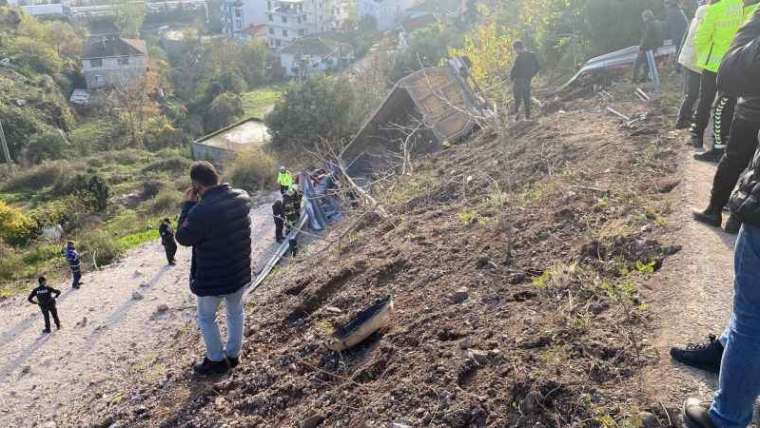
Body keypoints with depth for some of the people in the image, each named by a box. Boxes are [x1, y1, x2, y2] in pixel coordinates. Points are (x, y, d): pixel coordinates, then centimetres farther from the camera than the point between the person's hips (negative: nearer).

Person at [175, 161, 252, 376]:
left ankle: (216, 361, 31)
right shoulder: (242, 197, -9)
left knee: (206, 318, 18)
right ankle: (233, 354, 39)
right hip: (240, 273, 6)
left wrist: (188, 205, -10)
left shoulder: (201, 211, -31)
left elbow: (183, 238, -14)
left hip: (212, 278, -6)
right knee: (235, 312, 24)